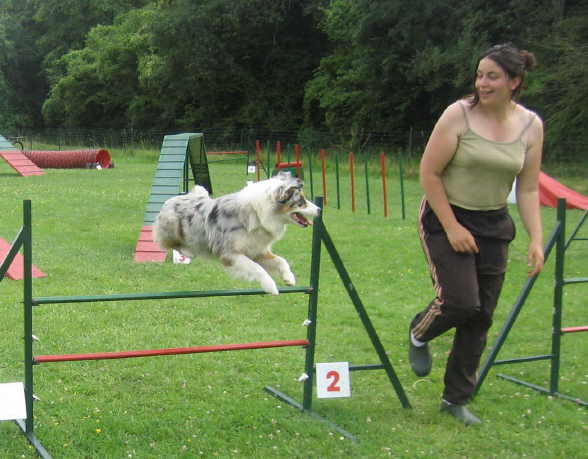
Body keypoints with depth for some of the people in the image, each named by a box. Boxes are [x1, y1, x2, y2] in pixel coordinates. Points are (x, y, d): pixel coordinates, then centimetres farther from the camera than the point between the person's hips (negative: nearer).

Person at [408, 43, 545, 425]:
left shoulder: (531, 125, -1)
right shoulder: (459, 115, -13)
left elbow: (528, 189, 4)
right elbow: (429, 174, -11)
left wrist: (536, 238, -4)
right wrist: (451, 227, -14)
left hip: (493, 225, 4)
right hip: (445, 219, -4)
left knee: (481, 318, 5)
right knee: (460, 301, -17)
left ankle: (456, 399, 20)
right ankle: (419, 335, 18)